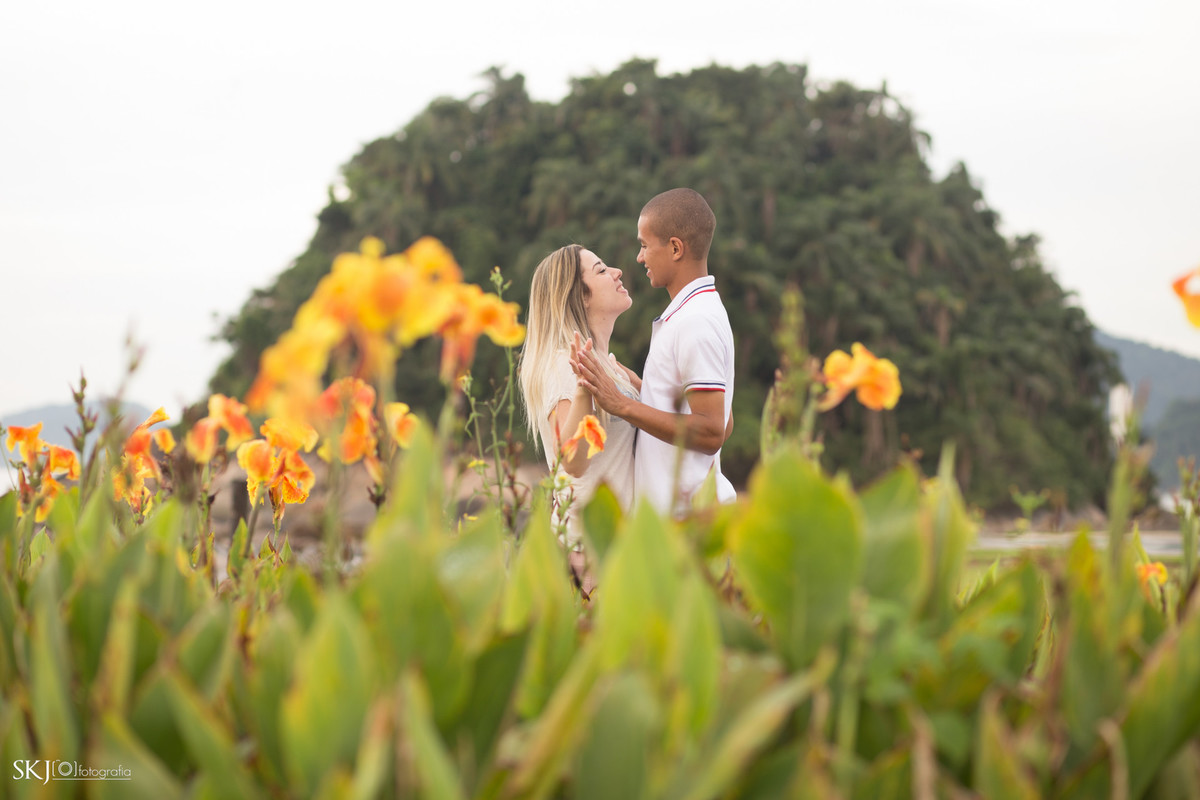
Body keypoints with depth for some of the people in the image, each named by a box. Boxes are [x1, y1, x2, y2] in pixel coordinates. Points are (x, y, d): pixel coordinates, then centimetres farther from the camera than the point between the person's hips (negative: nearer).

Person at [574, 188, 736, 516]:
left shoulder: (695, 323, -16)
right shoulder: (689, 314, 16)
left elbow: (712, 432, -22)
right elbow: (725, 425, 20)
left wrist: (623, 405, -22)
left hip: (685, 515, -10)